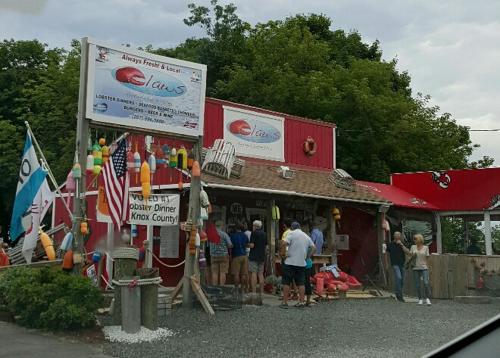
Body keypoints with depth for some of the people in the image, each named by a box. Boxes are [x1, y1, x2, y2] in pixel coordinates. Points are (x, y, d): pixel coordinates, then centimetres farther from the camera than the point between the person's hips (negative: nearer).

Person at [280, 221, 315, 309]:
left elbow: (285, 243, -18)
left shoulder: (292, 233, -4)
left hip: (290, 262, -5)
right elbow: (313, 247, 11)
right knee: (301, 283, 9)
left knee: (286, 282, 2)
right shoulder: (306, 236, 13)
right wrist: (308, 256, 16)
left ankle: (285, 302, 4)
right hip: (302, 263, 5)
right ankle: (301, 302, 9)